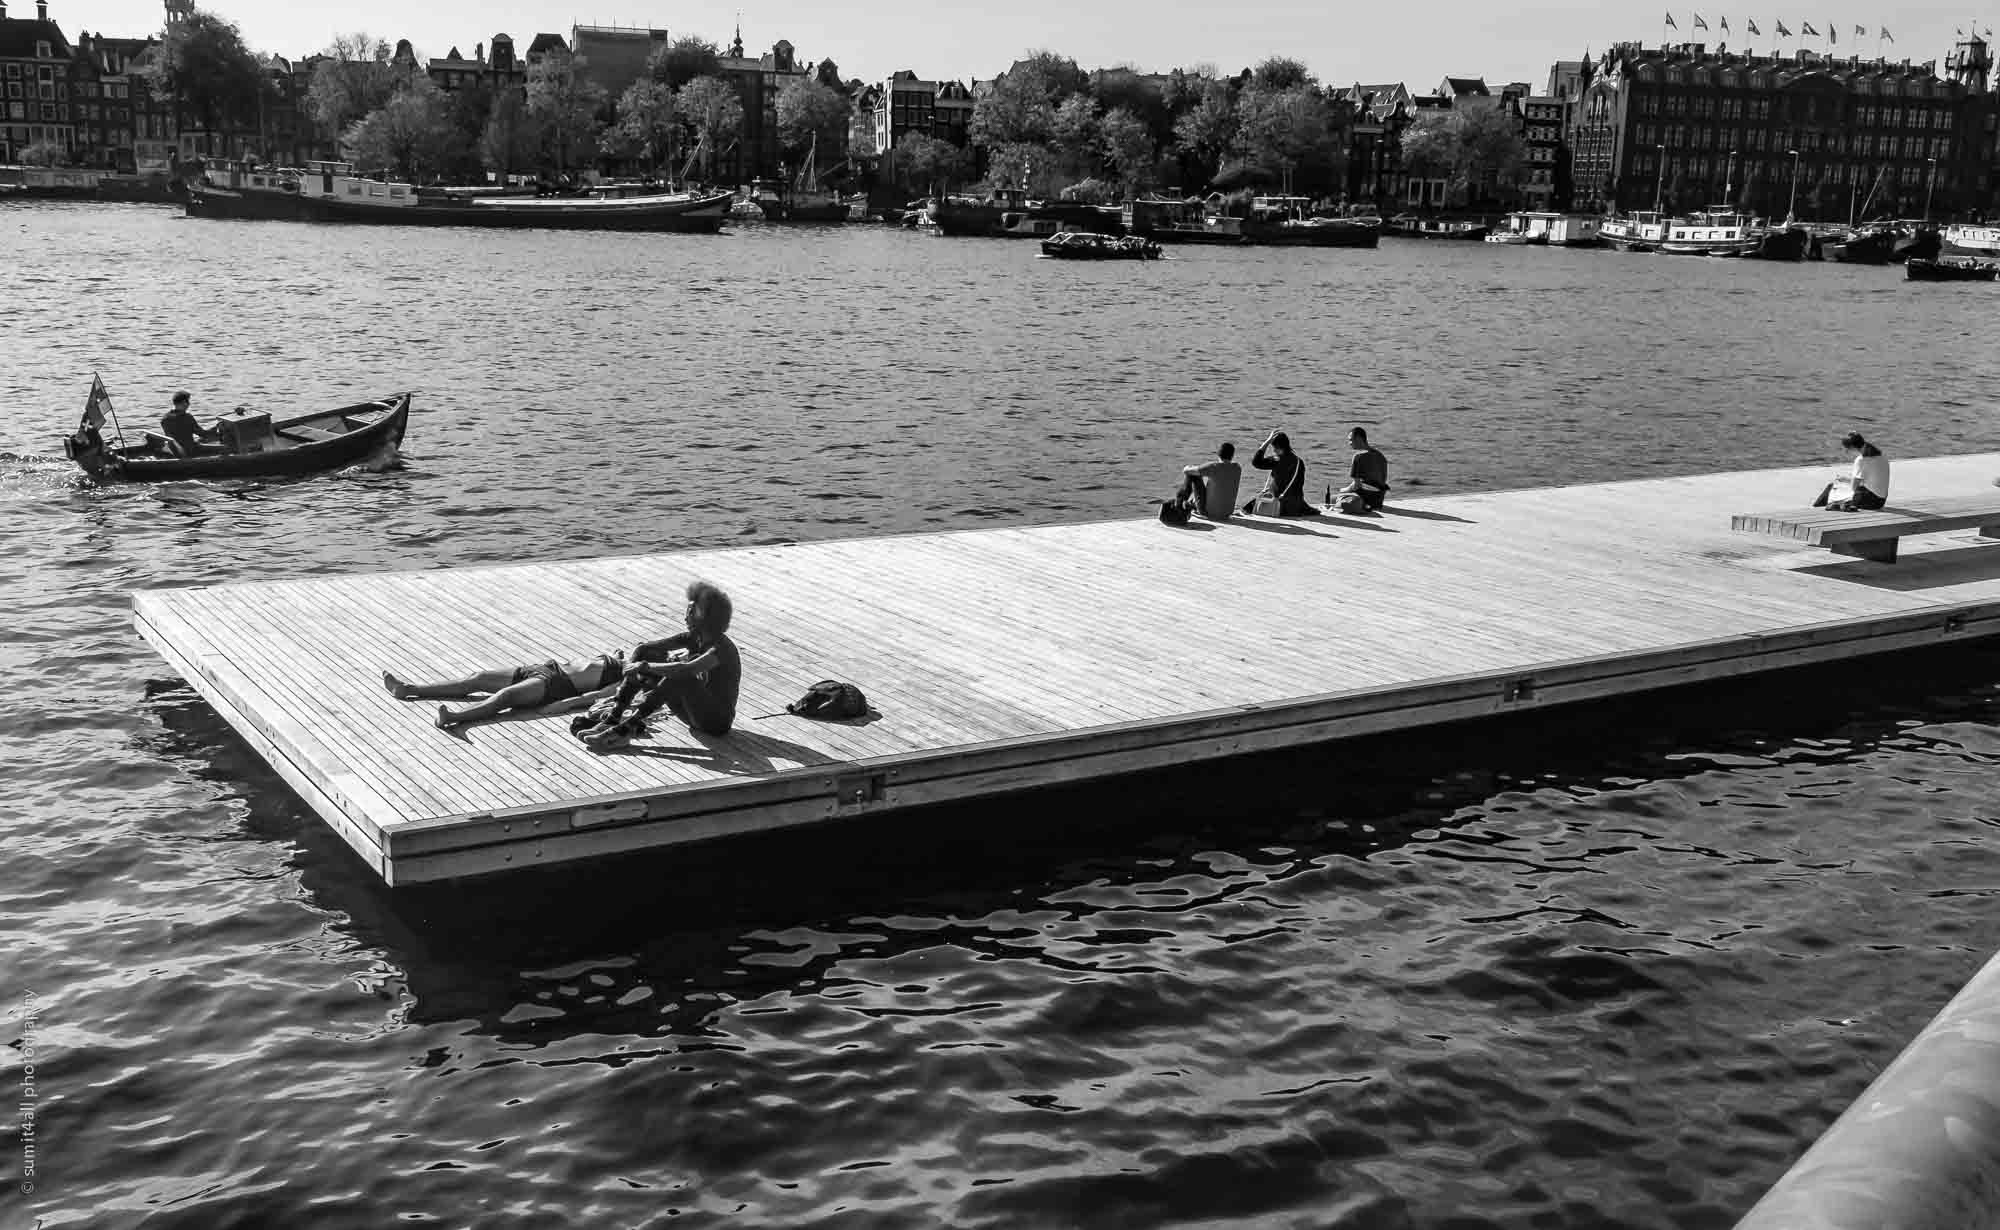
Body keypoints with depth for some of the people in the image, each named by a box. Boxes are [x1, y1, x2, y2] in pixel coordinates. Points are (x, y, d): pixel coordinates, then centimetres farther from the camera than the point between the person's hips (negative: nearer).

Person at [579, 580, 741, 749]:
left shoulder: (721, 648, -21)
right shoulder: (693, 637, 2)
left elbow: (686, 669, -38)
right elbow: (644, 648, 0)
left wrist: (646, 666, -30)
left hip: (718, 719, -8)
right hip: (697, 711, 8)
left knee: (679, 676, -36)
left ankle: (624, 729, -37)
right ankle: (611, 720, -14)